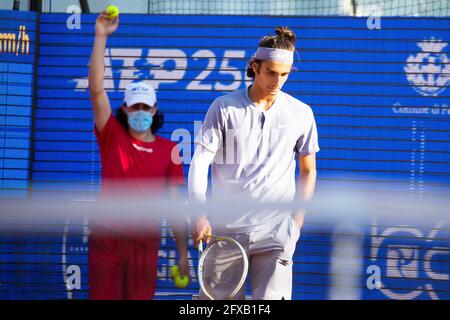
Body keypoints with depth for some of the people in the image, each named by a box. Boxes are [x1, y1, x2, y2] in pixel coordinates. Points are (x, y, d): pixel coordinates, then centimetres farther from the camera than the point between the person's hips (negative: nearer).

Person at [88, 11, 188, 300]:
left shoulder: (169, 150, 6)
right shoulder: (113, 137, 4)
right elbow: (97, 91, -7)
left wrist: (183, 253, 2)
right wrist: (101, 37, -13)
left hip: (145, 241, 1)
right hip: (107, 237, -1)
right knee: (104, 297, 0)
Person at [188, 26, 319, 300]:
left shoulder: (301, 113, 6)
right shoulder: (224, 108, 2)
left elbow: (308, 170, 16)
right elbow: (199, 163, -1)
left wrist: (297, 220, 8)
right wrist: (199, 214, -14)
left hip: (275, 234, 0)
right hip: (225, 229, 0)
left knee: (272, 297, -10)